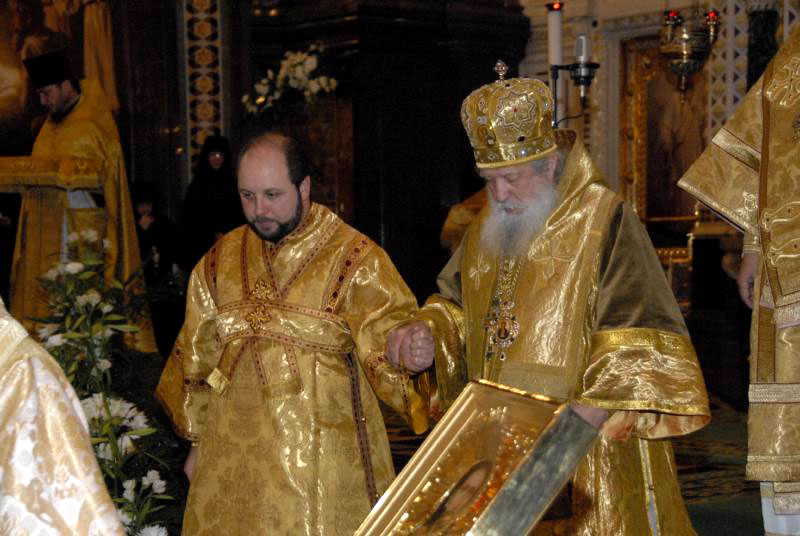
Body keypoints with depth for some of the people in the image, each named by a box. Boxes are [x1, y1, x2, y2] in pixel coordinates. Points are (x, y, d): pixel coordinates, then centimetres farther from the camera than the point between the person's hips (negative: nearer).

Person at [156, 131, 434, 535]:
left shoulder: (354, 258, -7)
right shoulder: (219, 262, 6)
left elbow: (388, 326, -16)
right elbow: (196, 358, 14)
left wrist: (410, 350, -39)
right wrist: (198, 441, 14)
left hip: (322, 461, -4)